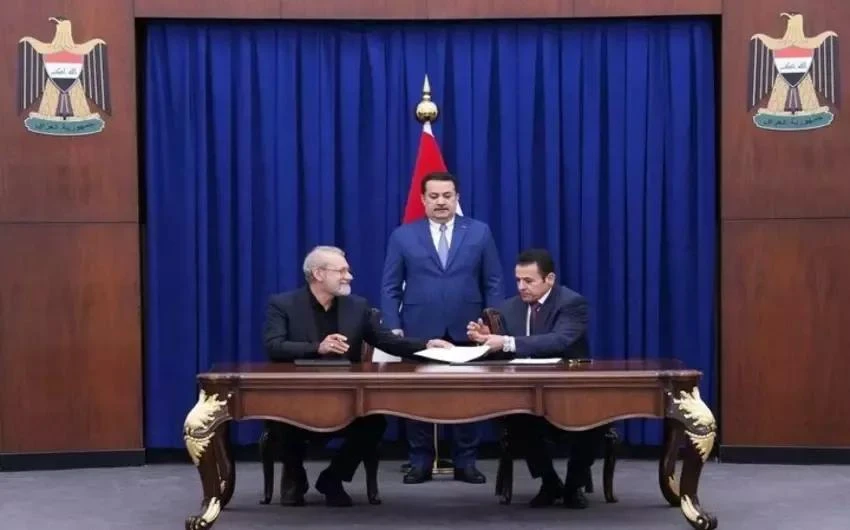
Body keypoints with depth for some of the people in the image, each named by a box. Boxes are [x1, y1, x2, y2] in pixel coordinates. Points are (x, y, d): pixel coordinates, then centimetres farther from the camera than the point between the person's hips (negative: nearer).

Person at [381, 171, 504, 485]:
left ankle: (465, 463, 15)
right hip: (419, 332, 0)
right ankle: (420, 462, 15)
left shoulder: (480, 233, 5)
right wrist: (393, 327, -6)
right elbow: (390, 287, 3)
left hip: (466, 332, 0)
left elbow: (493, 284, 4)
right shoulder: (403, 236, 4)